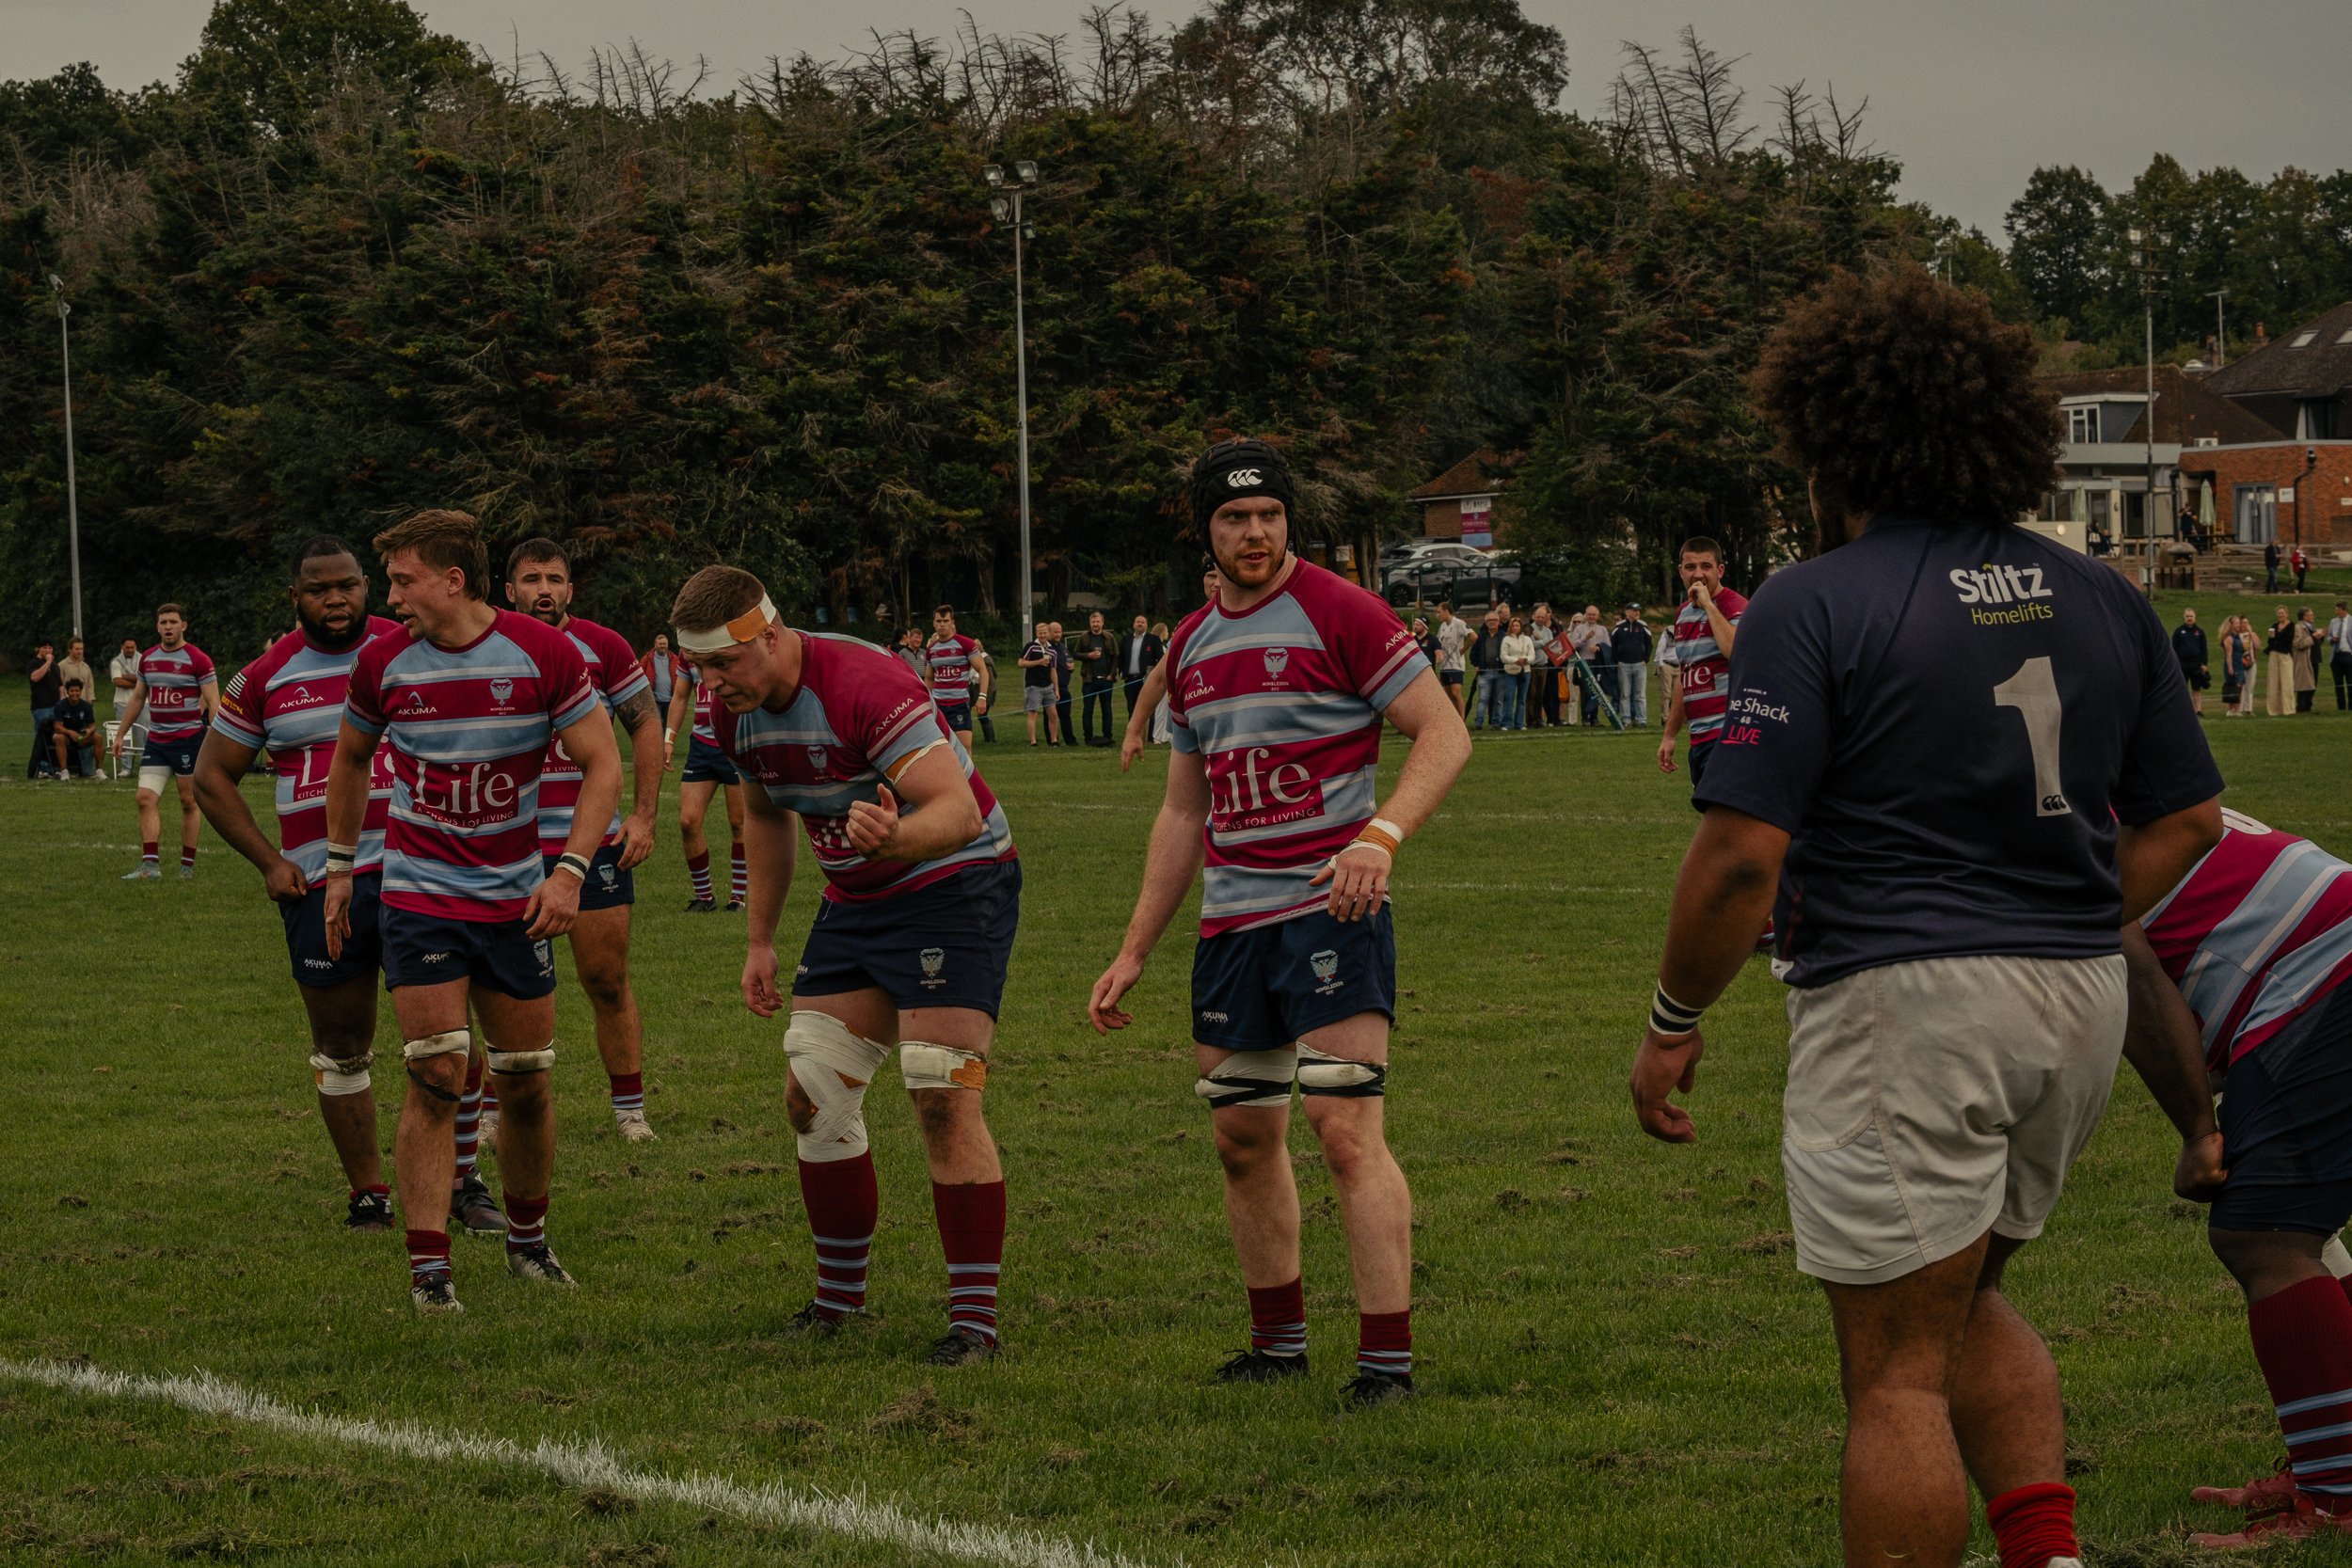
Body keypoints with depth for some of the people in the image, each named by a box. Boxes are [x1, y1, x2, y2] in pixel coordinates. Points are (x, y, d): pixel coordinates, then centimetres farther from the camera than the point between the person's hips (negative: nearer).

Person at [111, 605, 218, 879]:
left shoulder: (197, 659, -7)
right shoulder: (147, 659, 10)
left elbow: (214, 703, -9)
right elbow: (137, 698, 21)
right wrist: (121, 734, 21)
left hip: (188, 738, -5)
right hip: (155, 740, 5)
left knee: (188, 802, 3)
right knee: (145, 798, -8)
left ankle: (187, 865, 11)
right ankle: (150, 864, -10)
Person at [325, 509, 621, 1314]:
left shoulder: (544, 653, -9)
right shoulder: (383, 662, -4)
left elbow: (602, 765, -4)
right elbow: (349, 759, 14)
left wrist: (570, 871, -14)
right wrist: (340, 867, 14)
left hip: (515, 901, 1)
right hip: (418, 899, -1)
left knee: (527, 1083, 7)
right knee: (436, 1080, -10)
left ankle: (528, 1239, 29)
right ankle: (428, 1269, -7)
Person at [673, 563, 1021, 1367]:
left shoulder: (862, 686, -28)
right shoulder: (738, 712, -3)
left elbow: (960, 809, -35)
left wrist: (896, 836, -56)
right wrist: (760, 941, 17)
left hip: (956, 885, -8)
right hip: (856, 901, 8)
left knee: (943, 1099, -16)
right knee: (813, 1094, 3)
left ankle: (976, 1317, -11)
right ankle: (839, 1298, 18)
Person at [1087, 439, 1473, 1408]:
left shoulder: (1337, 613, -7)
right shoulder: (1191, 647, 14)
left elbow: (1444, 732, -10)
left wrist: (1381, 834, -26)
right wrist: (1133, 954, 19)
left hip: (1330, 910, -7)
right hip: (1231, 920, 7)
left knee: (1346, 1132, -13)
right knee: (1242, 1137, 12)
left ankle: (1387, 1358, -12)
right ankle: (1278, 1341, 25)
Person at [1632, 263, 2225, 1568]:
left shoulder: (1813, 606, -10)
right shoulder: (2101, 600, 8)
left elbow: (1742, 851, -15)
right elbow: (2186, 822, 12)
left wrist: (1674, 1020, -3)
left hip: (1903, 1006, -7)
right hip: (2082, 1003, 7)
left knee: (1897, 1368, 0)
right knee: (1964, 1298, 25)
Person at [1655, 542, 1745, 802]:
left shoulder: (1735, 606, -8)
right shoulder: (1683, 614, 18)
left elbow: (1737, 651, -30)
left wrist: (1708, 604, -21)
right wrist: (1669, 735, 28)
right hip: (1700, 738, 9)